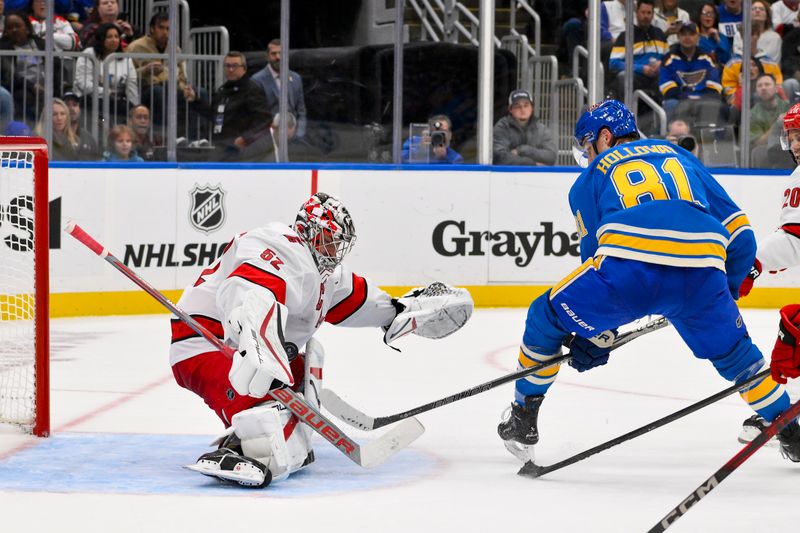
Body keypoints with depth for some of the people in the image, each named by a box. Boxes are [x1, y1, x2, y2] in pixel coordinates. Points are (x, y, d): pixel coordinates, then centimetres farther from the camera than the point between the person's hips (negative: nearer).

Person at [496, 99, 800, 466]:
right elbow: (737, 228, 28)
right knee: (733, 351, 27)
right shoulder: (679, 156, 34)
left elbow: (593, 250, 25)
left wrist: (597, 333, 30)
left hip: (629, 266, -3)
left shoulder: (594, 173, 28)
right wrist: (725, 293, 39)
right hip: (701, 266, 3)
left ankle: (523, 416, 24)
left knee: (547, 318, 21)